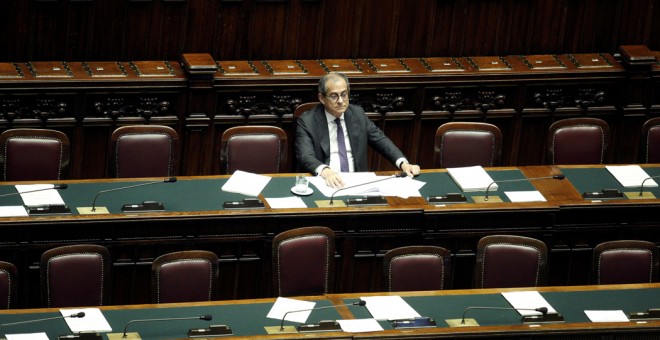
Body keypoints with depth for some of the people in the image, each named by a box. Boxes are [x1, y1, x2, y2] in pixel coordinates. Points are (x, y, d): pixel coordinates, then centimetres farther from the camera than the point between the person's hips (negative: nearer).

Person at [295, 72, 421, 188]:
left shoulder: (358, 114, 10)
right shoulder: (307, 121, -3)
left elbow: (381, 140, 17)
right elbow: (306, 157, -16)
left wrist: (403, 163, -2)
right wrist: (325, 171, -38)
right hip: (327, 183, -2)